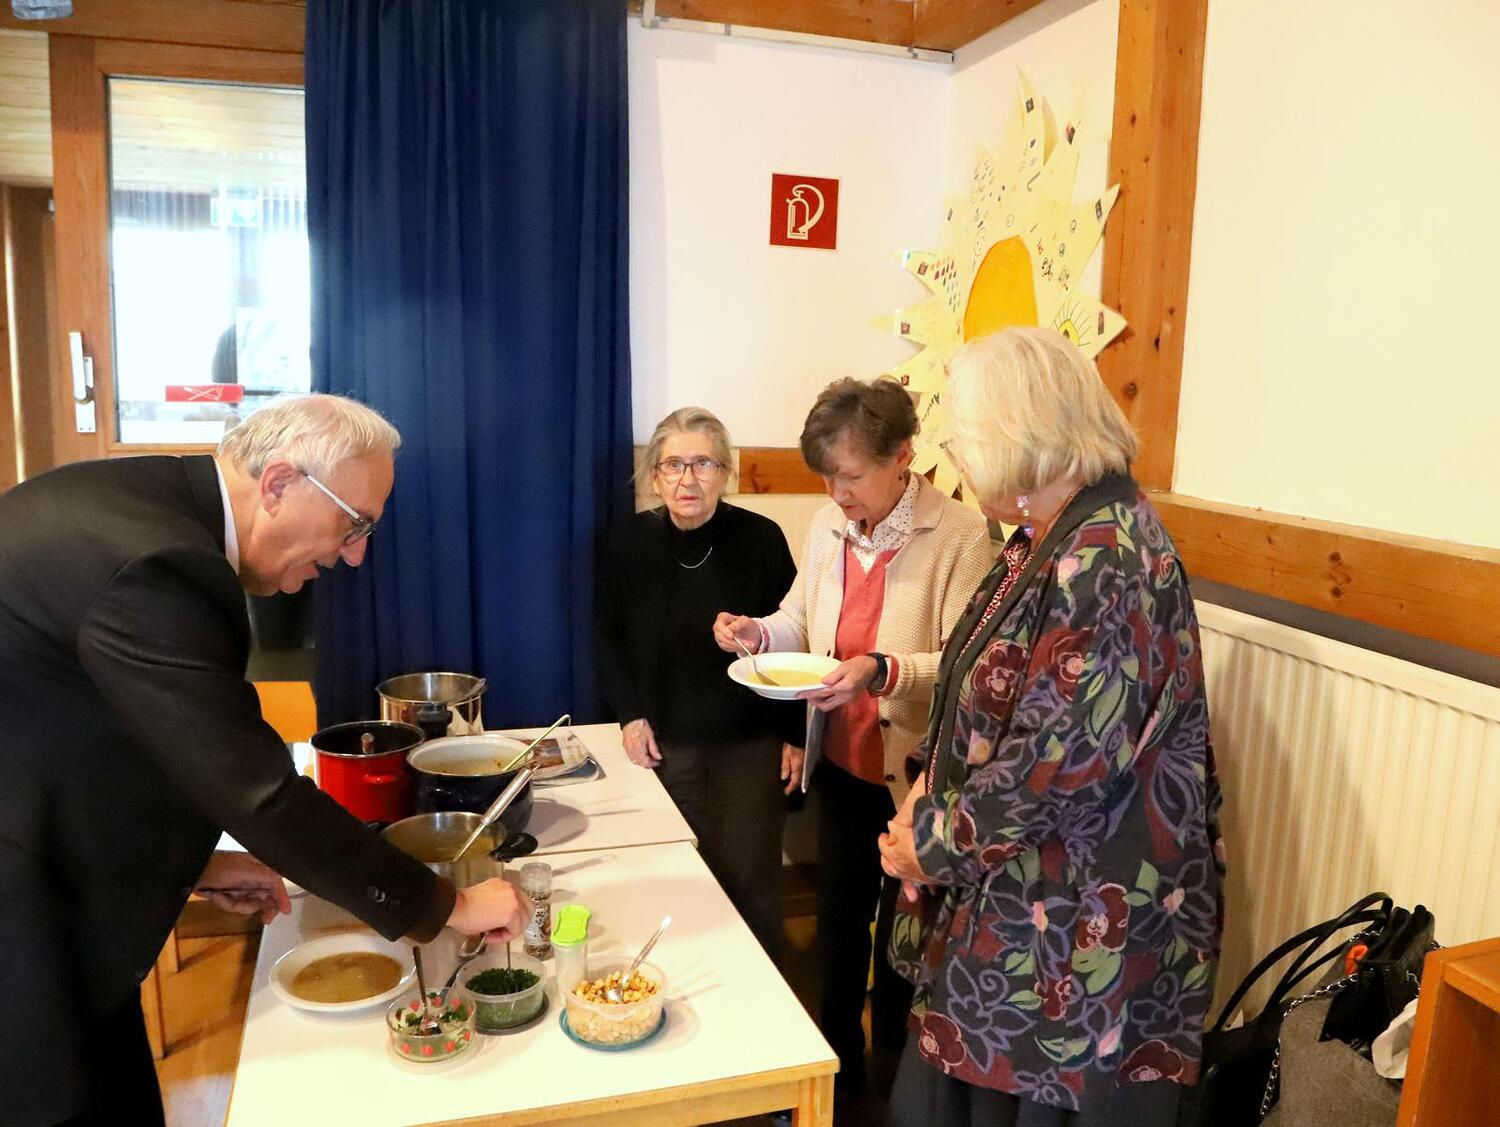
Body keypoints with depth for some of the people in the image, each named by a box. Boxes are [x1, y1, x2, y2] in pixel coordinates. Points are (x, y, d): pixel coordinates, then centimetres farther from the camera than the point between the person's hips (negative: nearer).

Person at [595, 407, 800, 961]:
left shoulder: (761, 539, -9)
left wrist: (797, 736, -5)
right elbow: (611, 637, 9)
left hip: (750, 747, -2)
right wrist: (630, 714, -1)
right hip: (667, 744, 2)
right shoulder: (636, 542, -2)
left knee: (751, 879, 4)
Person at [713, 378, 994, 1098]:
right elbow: (801, 620, 10)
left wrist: (883, 672, -36)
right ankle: (838, 1064, 44)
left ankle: (892, 1075, 39)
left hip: (915, 774, -5)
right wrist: (758, 631, -10)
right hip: (842, 764, 6)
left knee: (902, 934, 13)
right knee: (837, 920, 21)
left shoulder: (960, 536, -19)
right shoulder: (828, 525, -1)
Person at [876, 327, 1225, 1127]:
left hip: (1080, 933, -9)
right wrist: (929, 794, 1)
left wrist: (932, 843, -13)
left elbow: (1058, 763, -27)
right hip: (1015, 904, 9)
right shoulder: (1049, 539, 7)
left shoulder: (1104, 560, -24)